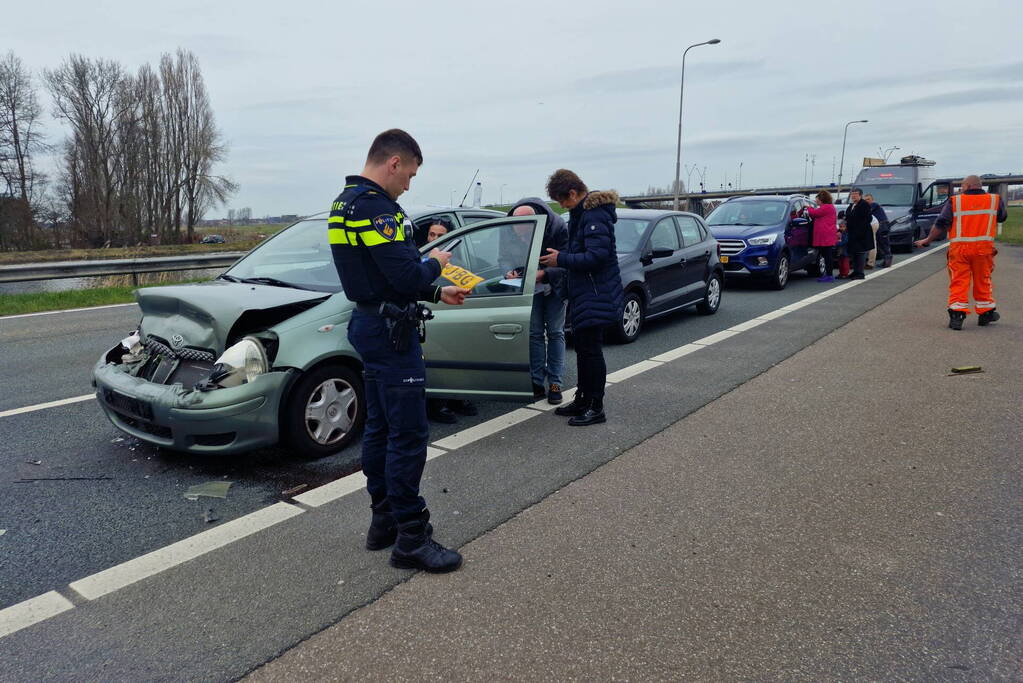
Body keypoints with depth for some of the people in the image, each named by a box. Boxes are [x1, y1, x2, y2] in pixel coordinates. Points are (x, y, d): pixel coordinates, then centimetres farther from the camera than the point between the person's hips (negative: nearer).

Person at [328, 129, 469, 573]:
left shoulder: (344, 203, 15)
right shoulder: (376, 207, -18)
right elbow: (405, 276, -25)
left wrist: (437, 294, 18)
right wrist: (435, 264, -3)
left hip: (369, 324, 11)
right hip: (390, 333, -11)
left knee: (380, 428, 16)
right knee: (408, 435, -6)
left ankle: (384, 521, 27)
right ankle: (411, 540, 2)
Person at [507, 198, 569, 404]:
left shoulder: (557, 226, -29)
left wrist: (544, 273, -44)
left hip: (554, 285, -2)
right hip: (530, 286, 2)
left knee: (555, 333, 1)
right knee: (534, 333, 2)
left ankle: (555, 383, 6)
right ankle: (537, 382, 9)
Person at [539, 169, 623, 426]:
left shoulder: (595, 215, -18)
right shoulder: (581, 213, 13)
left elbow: (596, 256, -25)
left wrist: (561, 259, -17)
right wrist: (559, 259, 10)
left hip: (597, 296, -10)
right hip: (583, 294, 10)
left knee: (591, 350, -4)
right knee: (583, 348, 16)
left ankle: (596, 408, 6)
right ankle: (582, 400, 28)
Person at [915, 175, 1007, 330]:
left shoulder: (954, 201, -2)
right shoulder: (994, 200, 6)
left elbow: (940, 224, -5)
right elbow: (1002, 217, 23)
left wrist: (928, 240, 5)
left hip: (959, 248, -2)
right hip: (983, 247, 2)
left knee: (959, 282, 1)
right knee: (983, 281, 14)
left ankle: (957, 315, -6)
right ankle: (985, 314, 24)